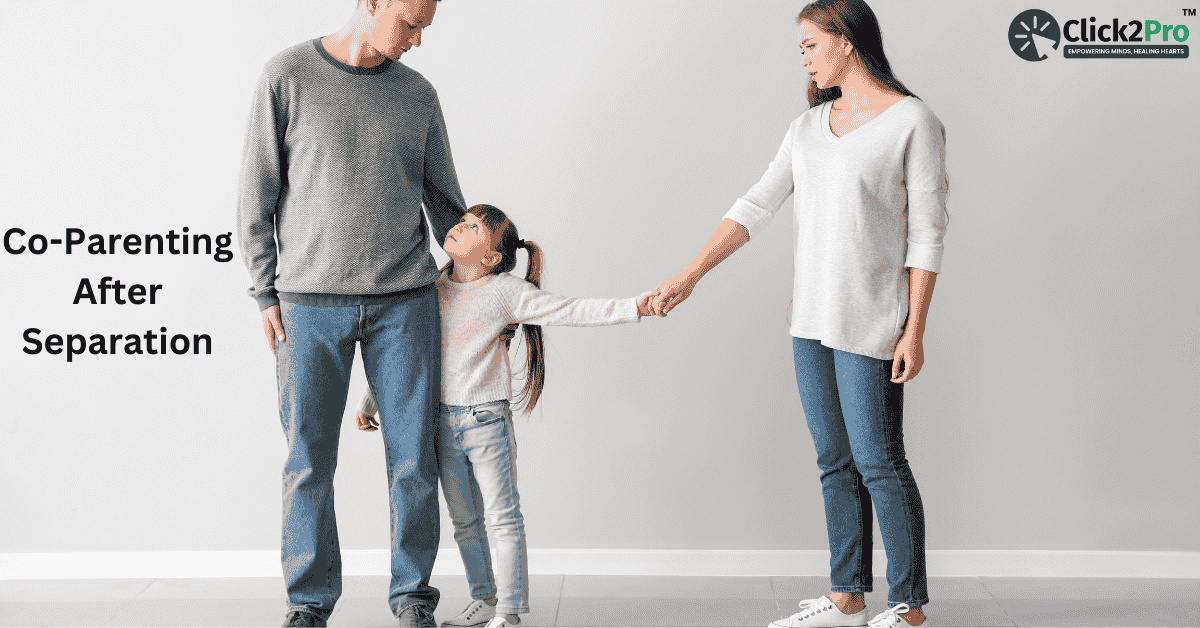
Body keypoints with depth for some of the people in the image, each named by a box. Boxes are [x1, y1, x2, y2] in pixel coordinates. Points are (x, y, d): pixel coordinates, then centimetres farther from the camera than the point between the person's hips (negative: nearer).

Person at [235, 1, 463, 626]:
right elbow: (257, 196, 0)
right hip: (311, 304, -2)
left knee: (413, 456, 2)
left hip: (404, 303, 2)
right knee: (309, 460, 1)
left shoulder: (417, 93, 8)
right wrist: (265, 298, -4)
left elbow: (445, 200, 15)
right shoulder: (287, 77, -1)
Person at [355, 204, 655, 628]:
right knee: (465, 521, 13)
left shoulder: (504, 292, -9)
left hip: (487, 421, -5)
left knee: (504, 520, -1)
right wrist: (369, 402, 16)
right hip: (443, 422, 5)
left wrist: (635, 307, -25)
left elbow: (570, 312, -14)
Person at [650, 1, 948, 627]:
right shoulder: (809, 126, 12)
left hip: (871, 322, -7)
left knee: (878, 461, -3)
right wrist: (688, 276, 4)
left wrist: (914, 331, -13)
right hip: (812, 317, 7)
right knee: (835, 461, 12)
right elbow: (756, 206, 10)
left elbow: (926, 232, -9)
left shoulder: (912, 122, -7)